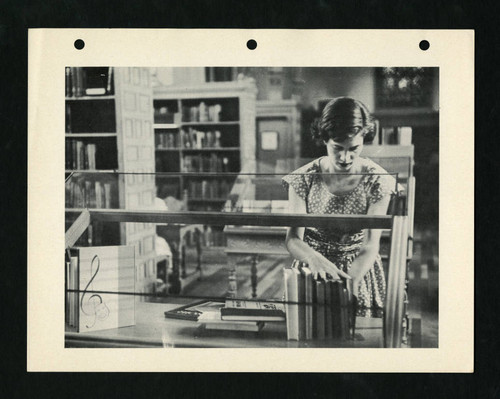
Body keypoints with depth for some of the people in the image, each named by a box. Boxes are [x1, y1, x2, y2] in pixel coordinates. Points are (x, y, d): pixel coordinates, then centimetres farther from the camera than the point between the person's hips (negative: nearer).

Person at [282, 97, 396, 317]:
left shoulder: (377, 181, -8)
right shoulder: (304, 179, -7)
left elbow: (370, 245, -14)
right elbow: (293, 238, -11)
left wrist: (349, 281, -33)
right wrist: (313, 257, -34)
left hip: (360, 270, 0)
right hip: (311, 273, 0)